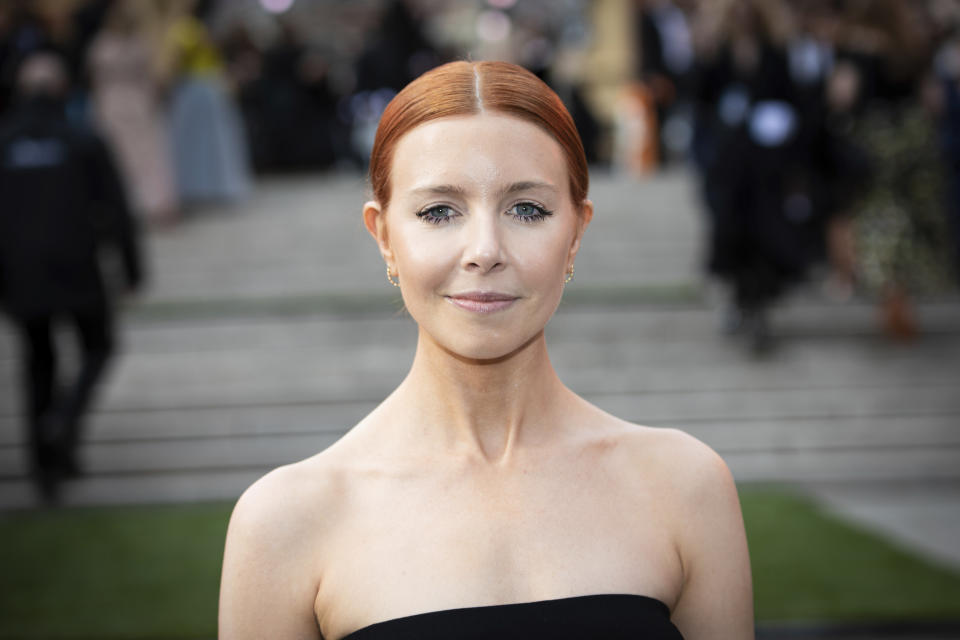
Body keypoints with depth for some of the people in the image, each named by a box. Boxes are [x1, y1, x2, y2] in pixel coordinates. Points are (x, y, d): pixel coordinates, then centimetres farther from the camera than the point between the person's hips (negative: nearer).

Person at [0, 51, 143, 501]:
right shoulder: (83, 143, -6)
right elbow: (115, 210, -5)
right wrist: (131, 265, 6)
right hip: (75, 271, -2)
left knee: (38, 359, 18)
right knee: (97, 348, 17)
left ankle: (46, 462, 15)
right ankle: (67, 412, -11)